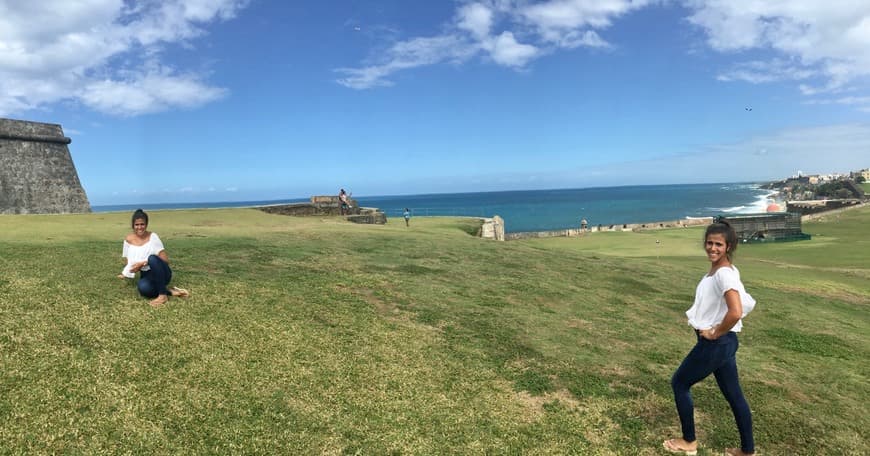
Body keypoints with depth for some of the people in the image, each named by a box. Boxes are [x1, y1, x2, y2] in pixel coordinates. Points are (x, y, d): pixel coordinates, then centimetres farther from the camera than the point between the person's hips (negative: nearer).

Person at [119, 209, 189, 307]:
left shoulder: (153, 237, -7)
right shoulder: (128, 239, 3)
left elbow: (166, 260, -12)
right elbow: (129, 262, 15)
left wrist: (143, 263, -18)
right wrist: (125, 274, 2)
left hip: (161, 273, -2)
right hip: (146, 276, 2)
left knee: (152, 258, -37)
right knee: (143, 288, -36)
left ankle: (163, 295, -27)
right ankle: (170, 291, -10)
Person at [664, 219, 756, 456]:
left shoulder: (725, 273, -23)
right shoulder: (716, 271, 6)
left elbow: (736, 312, -34)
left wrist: (715, 333, -18)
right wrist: (717, 331, 12)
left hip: (715, 344, -9)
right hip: (723, 343, 9)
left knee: (679, 383, 8)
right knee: (734, 394, 17)